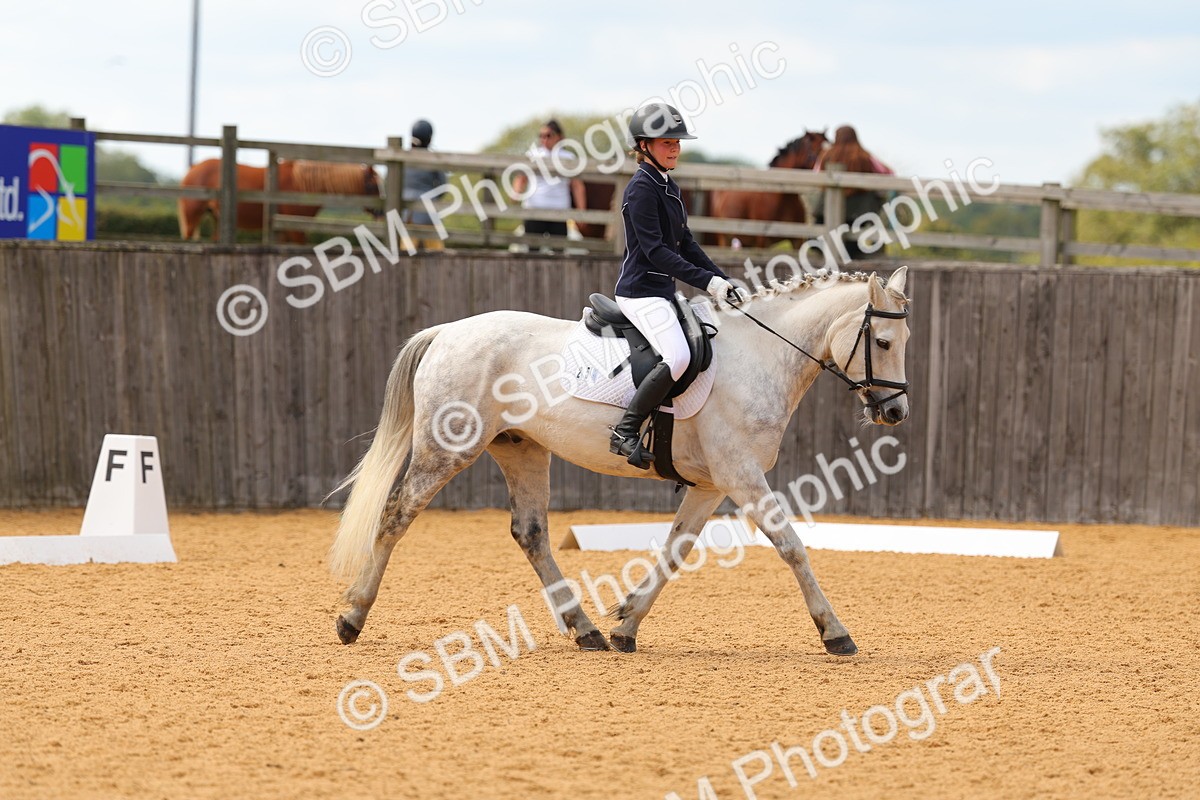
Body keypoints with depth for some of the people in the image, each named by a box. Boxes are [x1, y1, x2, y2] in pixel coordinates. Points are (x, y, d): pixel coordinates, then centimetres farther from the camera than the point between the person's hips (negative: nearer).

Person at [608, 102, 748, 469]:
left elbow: (685, 244, 19)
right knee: (678, 357, -28)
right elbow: (655, 250, -20)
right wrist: (707, 281, -23)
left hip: (662, 291, 10)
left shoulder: (669, 188, 16)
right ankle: (626, 431, -22)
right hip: (641, 291, -10)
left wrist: (724, 282, 9)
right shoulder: (642, 188, -13)